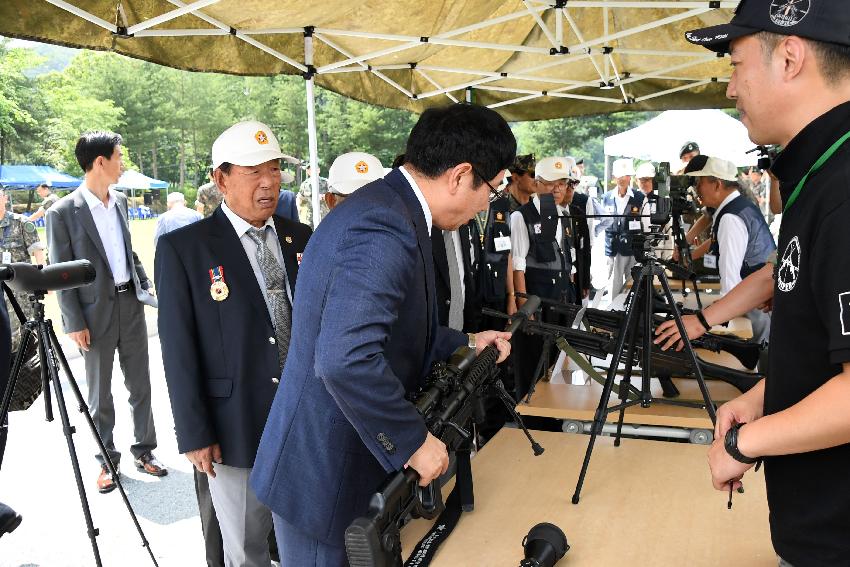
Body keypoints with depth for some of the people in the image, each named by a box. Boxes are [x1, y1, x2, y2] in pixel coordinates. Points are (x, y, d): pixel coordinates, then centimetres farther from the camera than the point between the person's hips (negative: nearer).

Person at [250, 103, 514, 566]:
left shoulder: (387, 206, 6)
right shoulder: (385, 228, -27)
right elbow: (345, 360, -37)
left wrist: (463, 345, 17)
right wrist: (414, 441, -25)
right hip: (323, 472, -9)